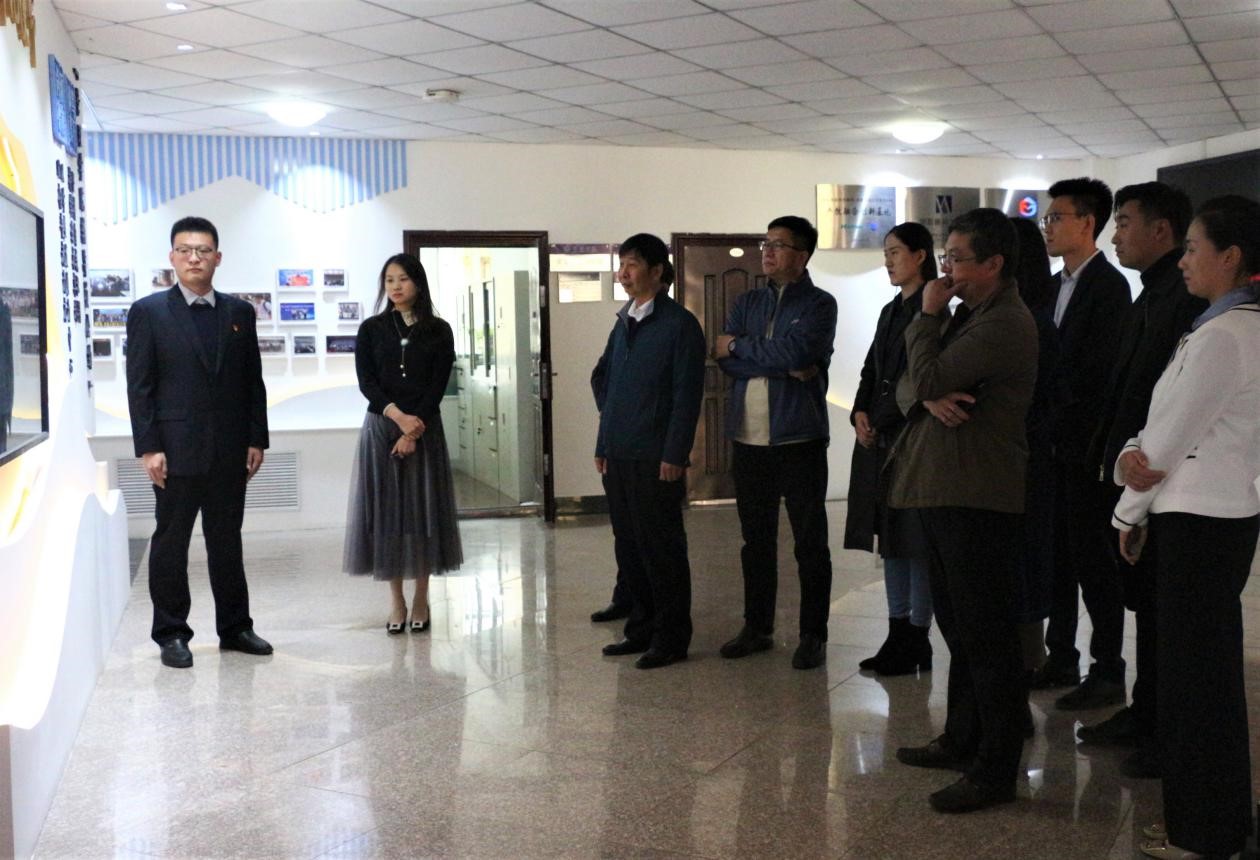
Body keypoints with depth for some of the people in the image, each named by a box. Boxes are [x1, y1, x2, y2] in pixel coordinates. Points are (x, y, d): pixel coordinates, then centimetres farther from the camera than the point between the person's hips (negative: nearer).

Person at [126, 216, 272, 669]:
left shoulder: (238, 312, 9)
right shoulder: (149, 312, 0)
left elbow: (253, 380, 9)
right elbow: (139, 386, -4)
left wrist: (256, 439, 4)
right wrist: (149, 447, -10)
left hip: (230, 450, 3)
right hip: (176, 449, -3)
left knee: (227, 541, 11)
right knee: (171, 542, 5)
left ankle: (234, 627, 21)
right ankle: (171, 634, 15)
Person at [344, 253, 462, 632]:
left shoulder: (438, 331, 3)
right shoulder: (372, 329, 5)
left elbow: (438, 386, -3)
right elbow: (366, 381, -3)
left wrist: (414, 429, -13)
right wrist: (398, 416, -16)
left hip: (424, 428, -1)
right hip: (380, 427, 1)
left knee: (423, 508, 2)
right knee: (386, 508, 1)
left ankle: (420, 599, 12)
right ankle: (396, 600, 10)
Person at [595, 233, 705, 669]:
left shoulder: (680, 324, -7)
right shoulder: (623, 324, 14)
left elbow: (687, 394, -12)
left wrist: (675, 455, -16)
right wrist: (603, 445, 14)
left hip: (656, 457, -7)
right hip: (619, 455, 7)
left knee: (661, 549, 0)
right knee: (628, 547, 12)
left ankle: (671, 638, 10)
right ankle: (643, 629, 24)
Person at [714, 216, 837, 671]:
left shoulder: (819, 304, -2)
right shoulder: (747, 303, 14)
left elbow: (794, 351, -19)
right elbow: (723, 358, -1)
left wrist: (738, 347, -6)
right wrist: (784, 366, -13)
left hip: (799, 440, -5)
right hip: (749, 439, 5)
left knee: (810, 543, 3)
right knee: (756, 540, 13)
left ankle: (813, 636, 12)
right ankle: (756, 627, 24)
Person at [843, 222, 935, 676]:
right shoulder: (891, 311, 18)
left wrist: (880, 421, -10)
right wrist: (860, 413, 1)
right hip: (880, 438, 9)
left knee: (915, 539, -2)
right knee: (891, 537, 11)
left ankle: (917, 639, 6)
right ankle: (897, 634, 18)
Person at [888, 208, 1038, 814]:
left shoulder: (1005, 324, -15)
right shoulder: (970, 316, 17)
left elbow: (928, 376, -22)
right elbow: (909, 384, 11)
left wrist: (928, 315, -7)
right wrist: (928, 398, -12)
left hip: (978, 497, -10)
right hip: (944, 490, 10)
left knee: (984, 633, -2)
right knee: (958, 626, 19)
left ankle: (995, 770, 7)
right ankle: (962, 740, 32)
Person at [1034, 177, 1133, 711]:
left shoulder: (1109, 286, -12)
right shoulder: (1057, 285, 15)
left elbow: (1094, 371, -19)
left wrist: (1051, 415, -13)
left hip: (1085, 444, -8)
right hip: (1055, 444, 8)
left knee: (1092, 558, -1)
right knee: (1057, 555, 14)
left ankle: (1108, 673, 9)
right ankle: (1061, 660, 25)